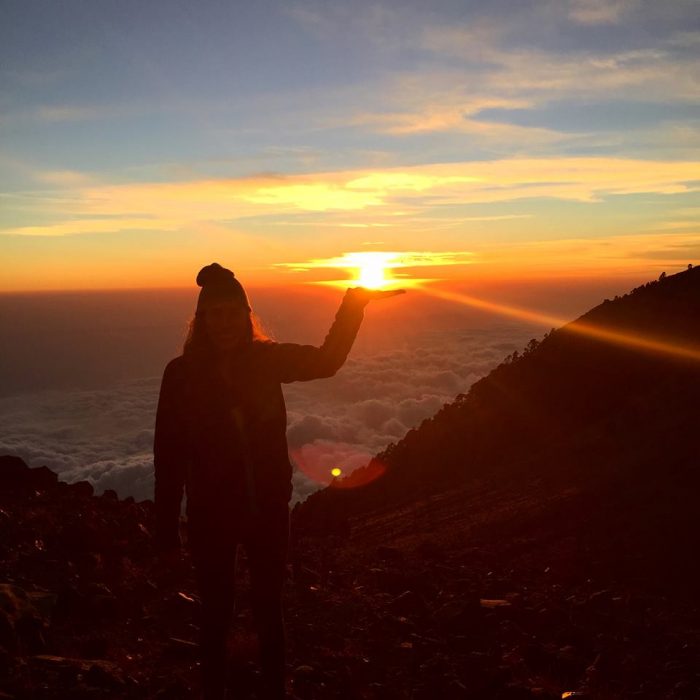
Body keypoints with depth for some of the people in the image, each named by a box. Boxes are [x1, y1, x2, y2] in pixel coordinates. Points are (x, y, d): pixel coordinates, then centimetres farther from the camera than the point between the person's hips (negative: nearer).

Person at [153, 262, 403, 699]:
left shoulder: (267, 359, -5)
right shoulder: (182, 373, -11)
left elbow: (327, 360, 7)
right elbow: (169, 455, -9)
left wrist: (354, 306, -3)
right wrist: (167, 531, -6)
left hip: (268, 510, 2)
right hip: (211, 516, -2)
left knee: (269, 612, 18)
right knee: (217, 617, 14)